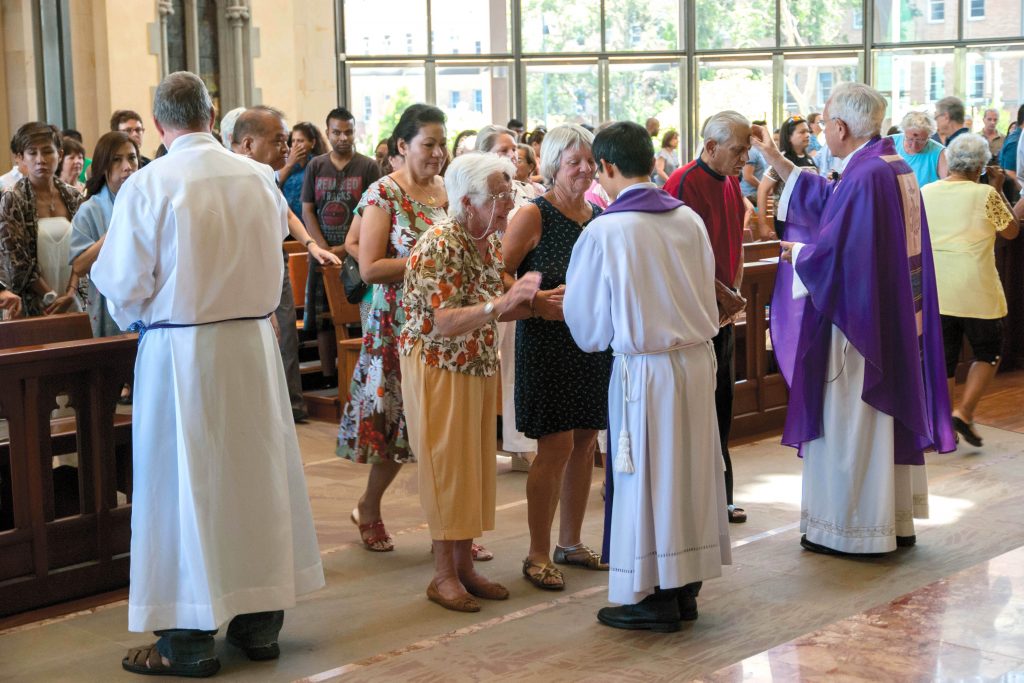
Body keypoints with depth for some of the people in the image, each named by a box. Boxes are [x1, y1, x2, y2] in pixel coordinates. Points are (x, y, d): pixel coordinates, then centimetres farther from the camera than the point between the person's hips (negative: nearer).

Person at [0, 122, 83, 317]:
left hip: (72, 301, 3)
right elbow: (17, 264, -8)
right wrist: (52, 299, -11)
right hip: (33, 307, -3)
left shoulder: (73, 198, 7)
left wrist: (71, 294, -9)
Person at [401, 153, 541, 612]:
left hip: (479, 367, 8)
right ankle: (443, 575, 9)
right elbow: (446, 322, -26)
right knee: (446, 467, -2)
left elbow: (494, 310, 10)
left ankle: (464, 566, 20)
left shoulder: (492, 241, 5)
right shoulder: (438, 247, -20)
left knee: (475, 467, 10)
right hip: (437, 366, -8)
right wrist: (501, 303, -35)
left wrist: (533, 304, -7)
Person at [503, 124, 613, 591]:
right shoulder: (534, 216, -9)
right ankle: (538, 555, 6)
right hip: (547, 343, -6)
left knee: (585, 441, 12)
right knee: (557, 445, -7)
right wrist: (536, 302, -24)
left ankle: (570, 542, 26)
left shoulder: (599, 216, 10)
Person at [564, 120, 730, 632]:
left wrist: (597, 336, 18)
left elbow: (584, 312, -2)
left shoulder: (604, 231, -13)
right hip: (697, 358, 5)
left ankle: (655, 598, 12)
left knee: (647, 475, 5)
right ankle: (686, 588, 24)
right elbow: (705, 290, 8)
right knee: (691, 469, 13)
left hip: (645, 367, -5)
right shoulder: (689, 218, 1)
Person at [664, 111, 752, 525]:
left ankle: (720, 498, 22)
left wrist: (735, 293, 6)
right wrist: (723, 294, -13)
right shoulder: (684, 184, -15)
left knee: (721, 405, 13)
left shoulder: (731, 183, 12)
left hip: (724, 312, 8)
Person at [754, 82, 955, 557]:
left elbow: (835, 251, -23)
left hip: (858, 317, -10)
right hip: (897, 316, 10)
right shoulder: (895, 167, 9)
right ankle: (897, 521, 25)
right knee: (893, 410, 16)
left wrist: (797, 253, -2)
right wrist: (773, 158, 23)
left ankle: (851, 529, 11)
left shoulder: (864, 176, -22)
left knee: (849, 419, 1)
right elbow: (830, 202, 20)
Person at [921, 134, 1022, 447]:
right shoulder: (985, 195, -12)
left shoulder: (926, 193, 1)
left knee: (943, 358, 12)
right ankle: (964, 412, 0)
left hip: (935, 290, 4)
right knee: (988, 353, 14)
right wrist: (999, 190, 7)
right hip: (976, 291, -4)